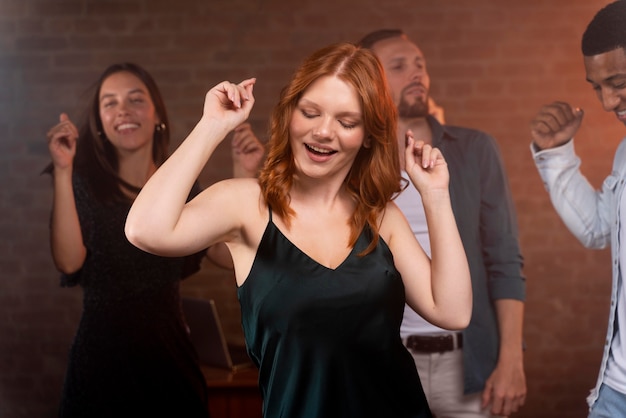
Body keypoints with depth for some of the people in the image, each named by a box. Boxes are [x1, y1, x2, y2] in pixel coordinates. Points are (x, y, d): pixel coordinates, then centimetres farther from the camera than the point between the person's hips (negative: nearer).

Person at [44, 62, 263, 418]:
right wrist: (62, 171, -24)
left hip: (171, 354, 3)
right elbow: (69, 262, -20)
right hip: (102, 354, -3)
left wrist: (242, 174, -8)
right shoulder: (83, 182, -4)